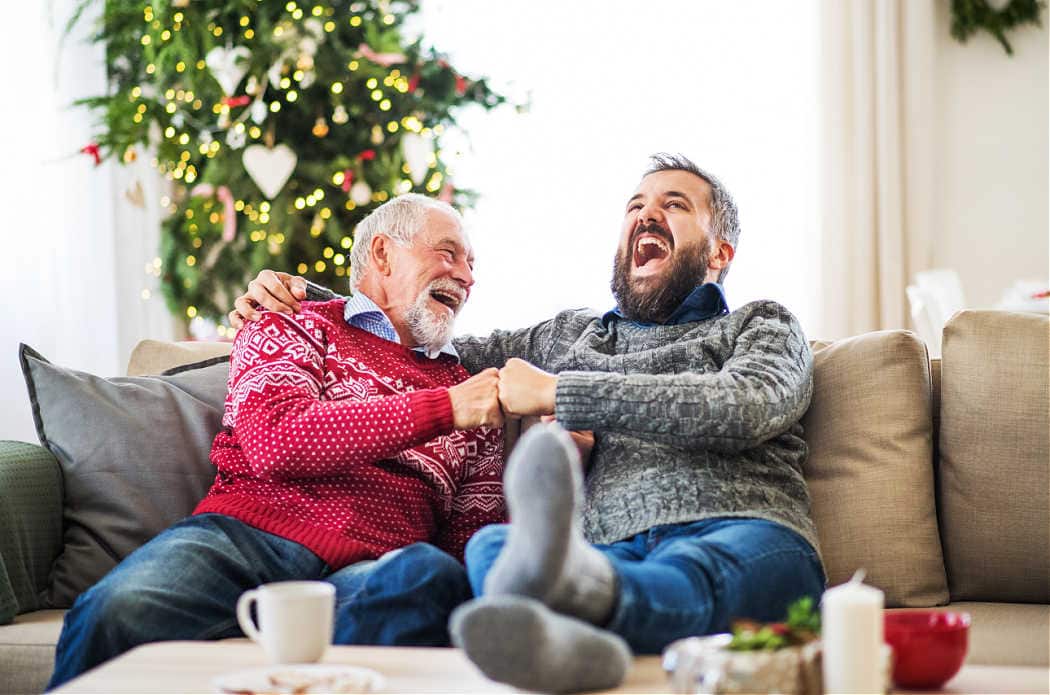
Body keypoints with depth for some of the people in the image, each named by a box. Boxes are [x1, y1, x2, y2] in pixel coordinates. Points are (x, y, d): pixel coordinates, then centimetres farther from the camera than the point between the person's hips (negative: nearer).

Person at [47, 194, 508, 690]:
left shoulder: (466, 387, 28)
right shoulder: (297, 328, 16)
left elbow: (472, 538, 23)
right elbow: (274, 444, -5)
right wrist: (444, 409, -6)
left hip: (370, 568, 2)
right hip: (251, 531, -2)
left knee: (432, 579, -36)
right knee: (117, 611, -33)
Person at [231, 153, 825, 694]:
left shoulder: (763, 326, 22)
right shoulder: (571, 334, 37)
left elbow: (746, 409, -2)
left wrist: (555, 392, 1)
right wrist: (305, 297, 32)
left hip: (739, 537, -2)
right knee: (490, 545, -33)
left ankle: (577, 589, -74)